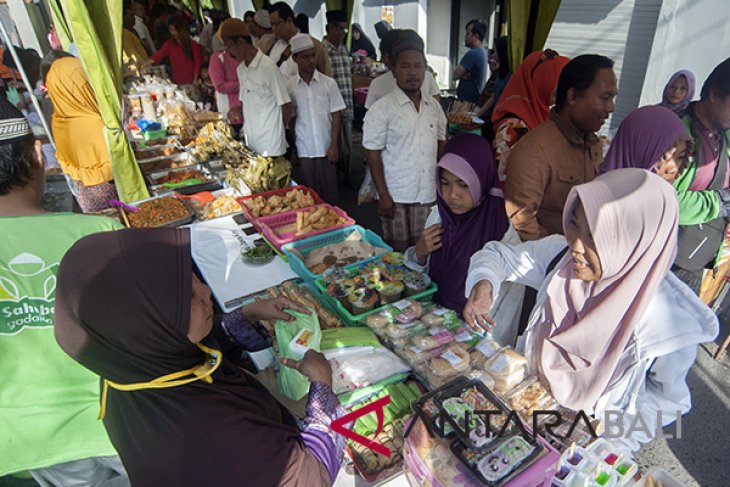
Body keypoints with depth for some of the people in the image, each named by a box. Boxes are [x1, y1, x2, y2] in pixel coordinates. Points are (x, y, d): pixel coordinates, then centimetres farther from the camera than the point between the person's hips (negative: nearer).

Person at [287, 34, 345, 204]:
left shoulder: (329, 83, -2)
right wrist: (292, 147, 3)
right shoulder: (289, 86, 1)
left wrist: (334, 146, -7)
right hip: (304, 150, 1)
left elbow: (336, 116, -1)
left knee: (330, 191, 5)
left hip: (326, 148, -1)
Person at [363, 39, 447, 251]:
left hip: (429, 194, 4)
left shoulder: (434, 106, 8)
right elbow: (373, 153, -9)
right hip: (396, 197, -4)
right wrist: (383, 195, -12)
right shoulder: (382, 108, -7)